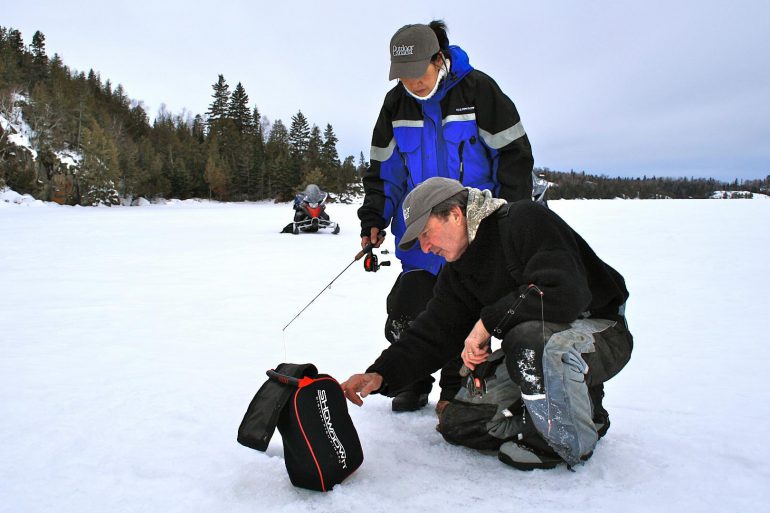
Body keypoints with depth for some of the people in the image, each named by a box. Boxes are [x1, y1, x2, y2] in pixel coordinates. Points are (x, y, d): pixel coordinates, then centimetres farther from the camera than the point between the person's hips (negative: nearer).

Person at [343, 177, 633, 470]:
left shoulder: (526, 221, -22)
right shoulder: (456, 273, 3)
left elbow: (565, 293, -34)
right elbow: (432, 334, -3)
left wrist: (488, 322, -26)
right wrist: (380, 374, -17)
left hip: (602, 331, -8)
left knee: (530, 340, -40)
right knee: (459, 423, 1)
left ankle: (575, 440, -14)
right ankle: (581, 402, 12)